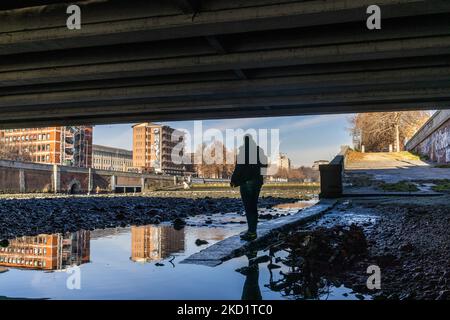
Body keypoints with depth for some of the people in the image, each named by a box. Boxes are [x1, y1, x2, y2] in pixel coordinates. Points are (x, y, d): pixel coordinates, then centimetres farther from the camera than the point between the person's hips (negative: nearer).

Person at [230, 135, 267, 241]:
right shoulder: (259, 150, 4)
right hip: (257, 182, 6)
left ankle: (251, 232, -4)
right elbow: (265, 164, 10)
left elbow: (239, 167, -12)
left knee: (248, 208, -3)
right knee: (253, 207, 13)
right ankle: (252, 231, 17)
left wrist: (233, 181, -3)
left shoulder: (242, 150, -10)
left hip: (246, 182, -6)